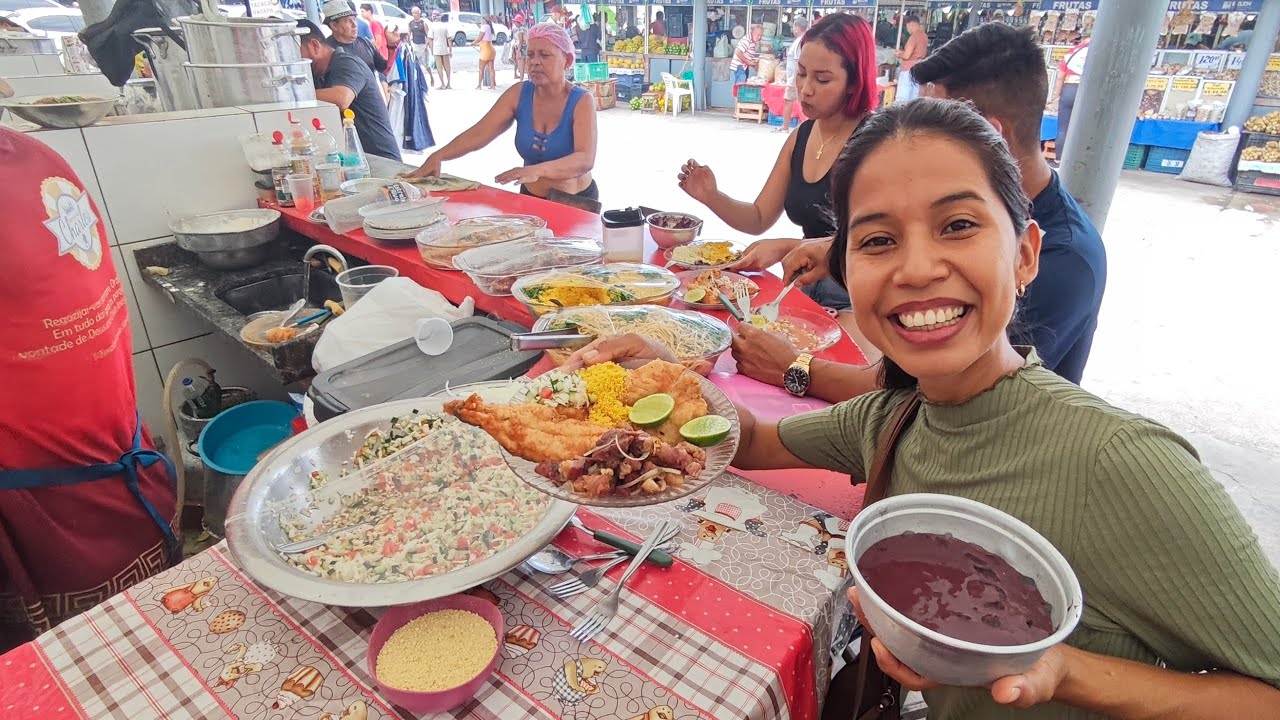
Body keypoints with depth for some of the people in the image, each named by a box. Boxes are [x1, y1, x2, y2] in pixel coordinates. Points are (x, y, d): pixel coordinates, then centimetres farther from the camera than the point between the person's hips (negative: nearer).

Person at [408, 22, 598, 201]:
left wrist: (537, 170, -43)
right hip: (530, 198, 3)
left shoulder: (581, 101, -12)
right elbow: (479, 133, -6)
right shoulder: (518, 93, 0)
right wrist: (437, 156, -22)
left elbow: (585, 160, -27)